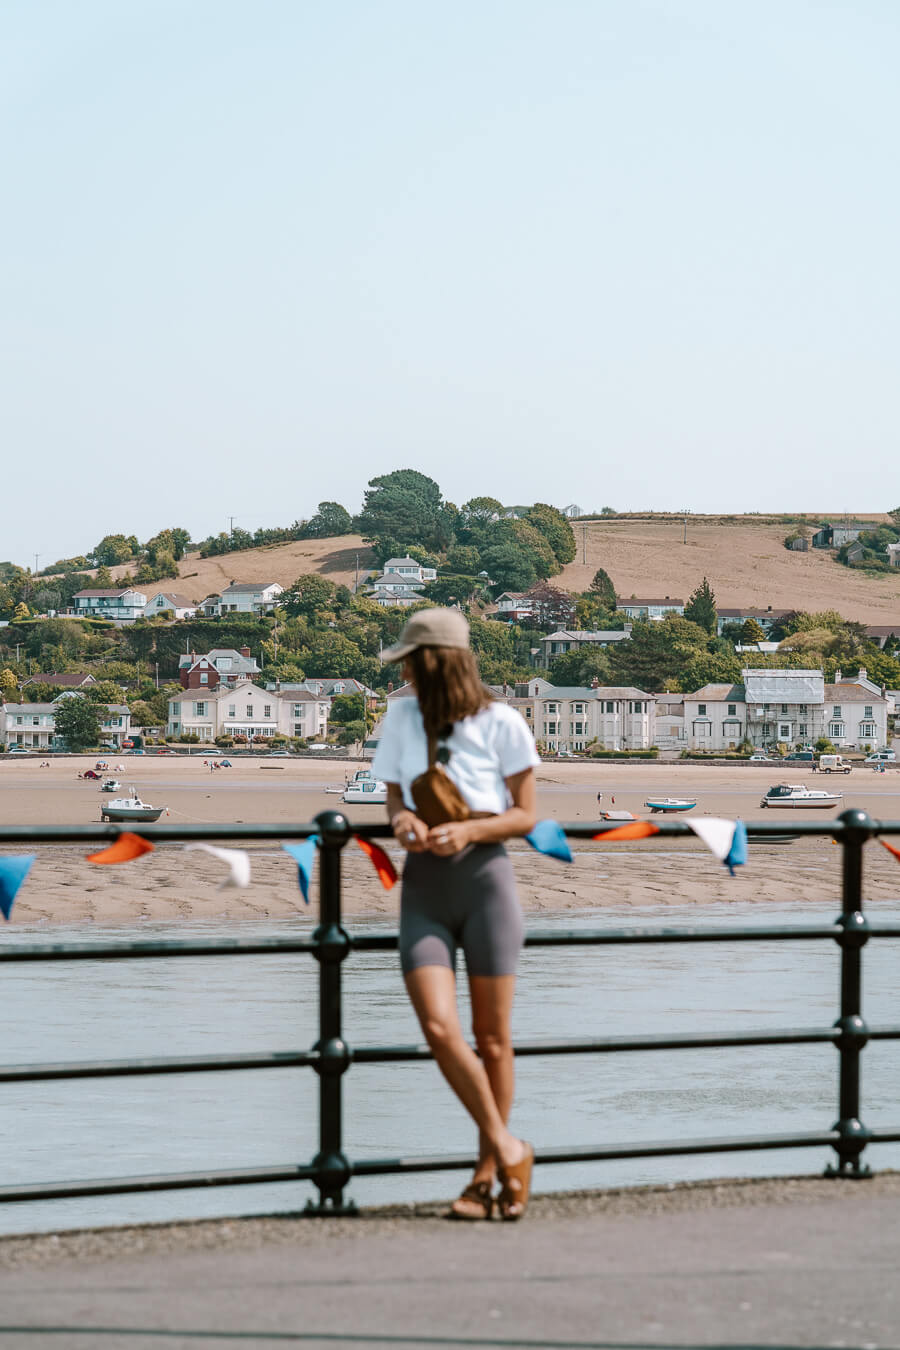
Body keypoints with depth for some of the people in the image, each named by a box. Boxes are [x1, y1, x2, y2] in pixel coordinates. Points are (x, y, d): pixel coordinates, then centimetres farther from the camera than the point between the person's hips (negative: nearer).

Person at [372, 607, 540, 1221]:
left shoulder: (501, 722, -5)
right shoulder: (402, 717, 6)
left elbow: (526, 815, -1)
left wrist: (467, 830, -18)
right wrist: (402, 821, -10)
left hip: (484, 878, -3)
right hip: (423, 887, 3)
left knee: (492, 1038, 3)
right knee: (439, 1027, -15)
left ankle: (487, 1175, 18)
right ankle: (507, 1146, 2)